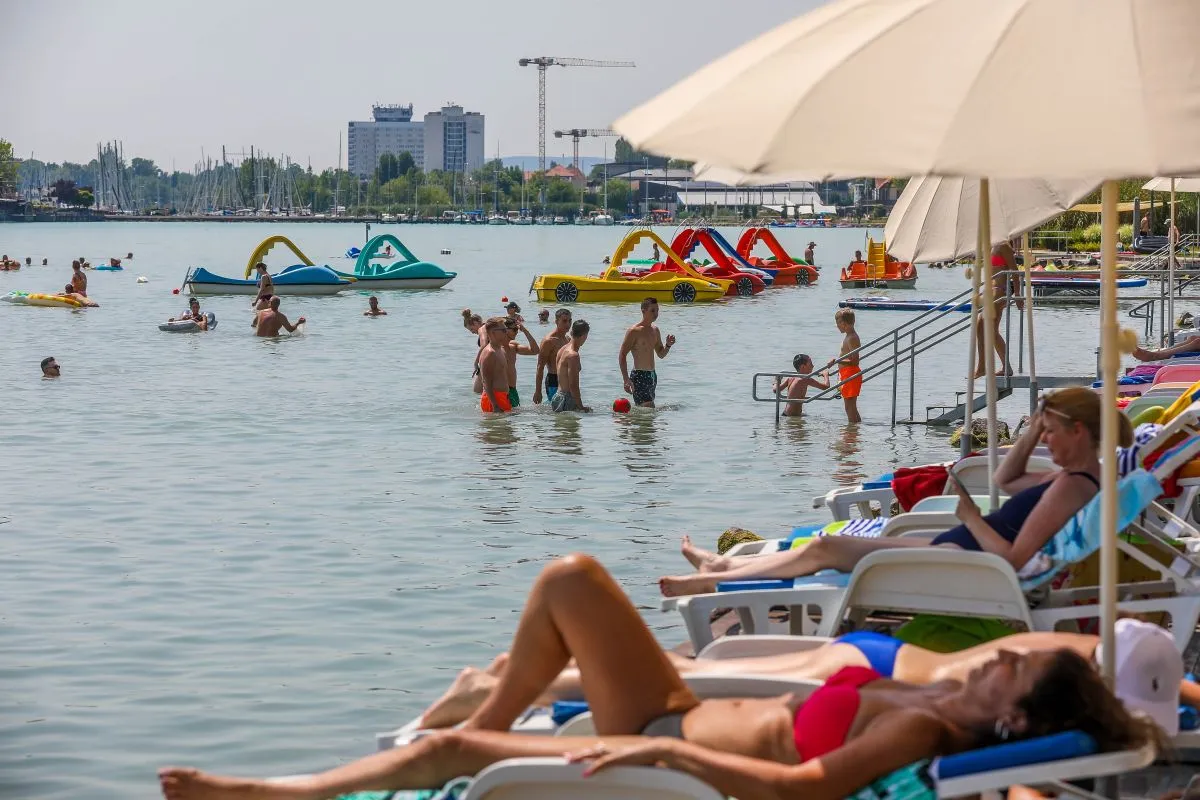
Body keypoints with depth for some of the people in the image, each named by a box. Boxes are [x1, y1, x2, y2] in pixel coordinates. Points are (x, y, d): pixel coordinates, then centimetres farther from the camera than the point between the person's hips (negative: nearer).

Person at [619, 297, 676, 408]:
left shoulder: (655, 330, 12)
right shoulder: (634, 331, -12)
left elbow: (661, 354, 23)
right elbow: (622, 355, -15)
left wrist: (668, 345, 0)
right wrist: (626, 379, -24)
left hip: (652, 375, 8)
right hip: (639, 376, -8)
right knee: (648, 409, -17)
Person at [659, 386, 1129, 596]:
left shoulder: (1073, 485, -21)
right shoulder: (1071, 475, 9)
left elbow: (1014, 559, -28)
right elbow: (1005, 481, 25)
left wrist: (972, 518, -18)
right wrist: (1032, 434, 11)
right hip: (952, 547, 10)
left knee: (826, 550, -3)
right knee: (827, 546, 16)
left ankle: (714, 580, 9)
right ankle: (723, 565, 29)